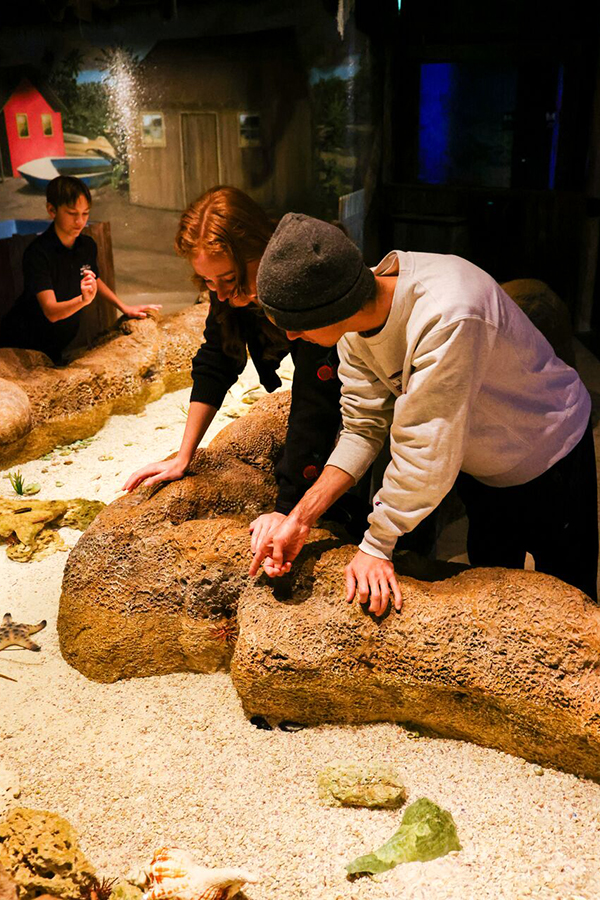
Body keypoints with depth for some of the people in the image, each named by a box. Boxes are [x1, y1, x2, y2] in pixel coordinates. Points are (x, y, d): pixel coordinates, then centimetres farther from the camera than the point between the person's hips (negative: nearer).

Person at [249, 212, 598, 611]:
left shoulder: (447, 319, -44)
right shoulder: (355, 320, -19)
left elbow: (425, 454, -38)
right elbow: (363, 427, -14)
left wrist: (376, 546, -27)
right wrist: (301, 517, -23)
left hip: (548, 453, -6)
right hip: (480, 464, 6)